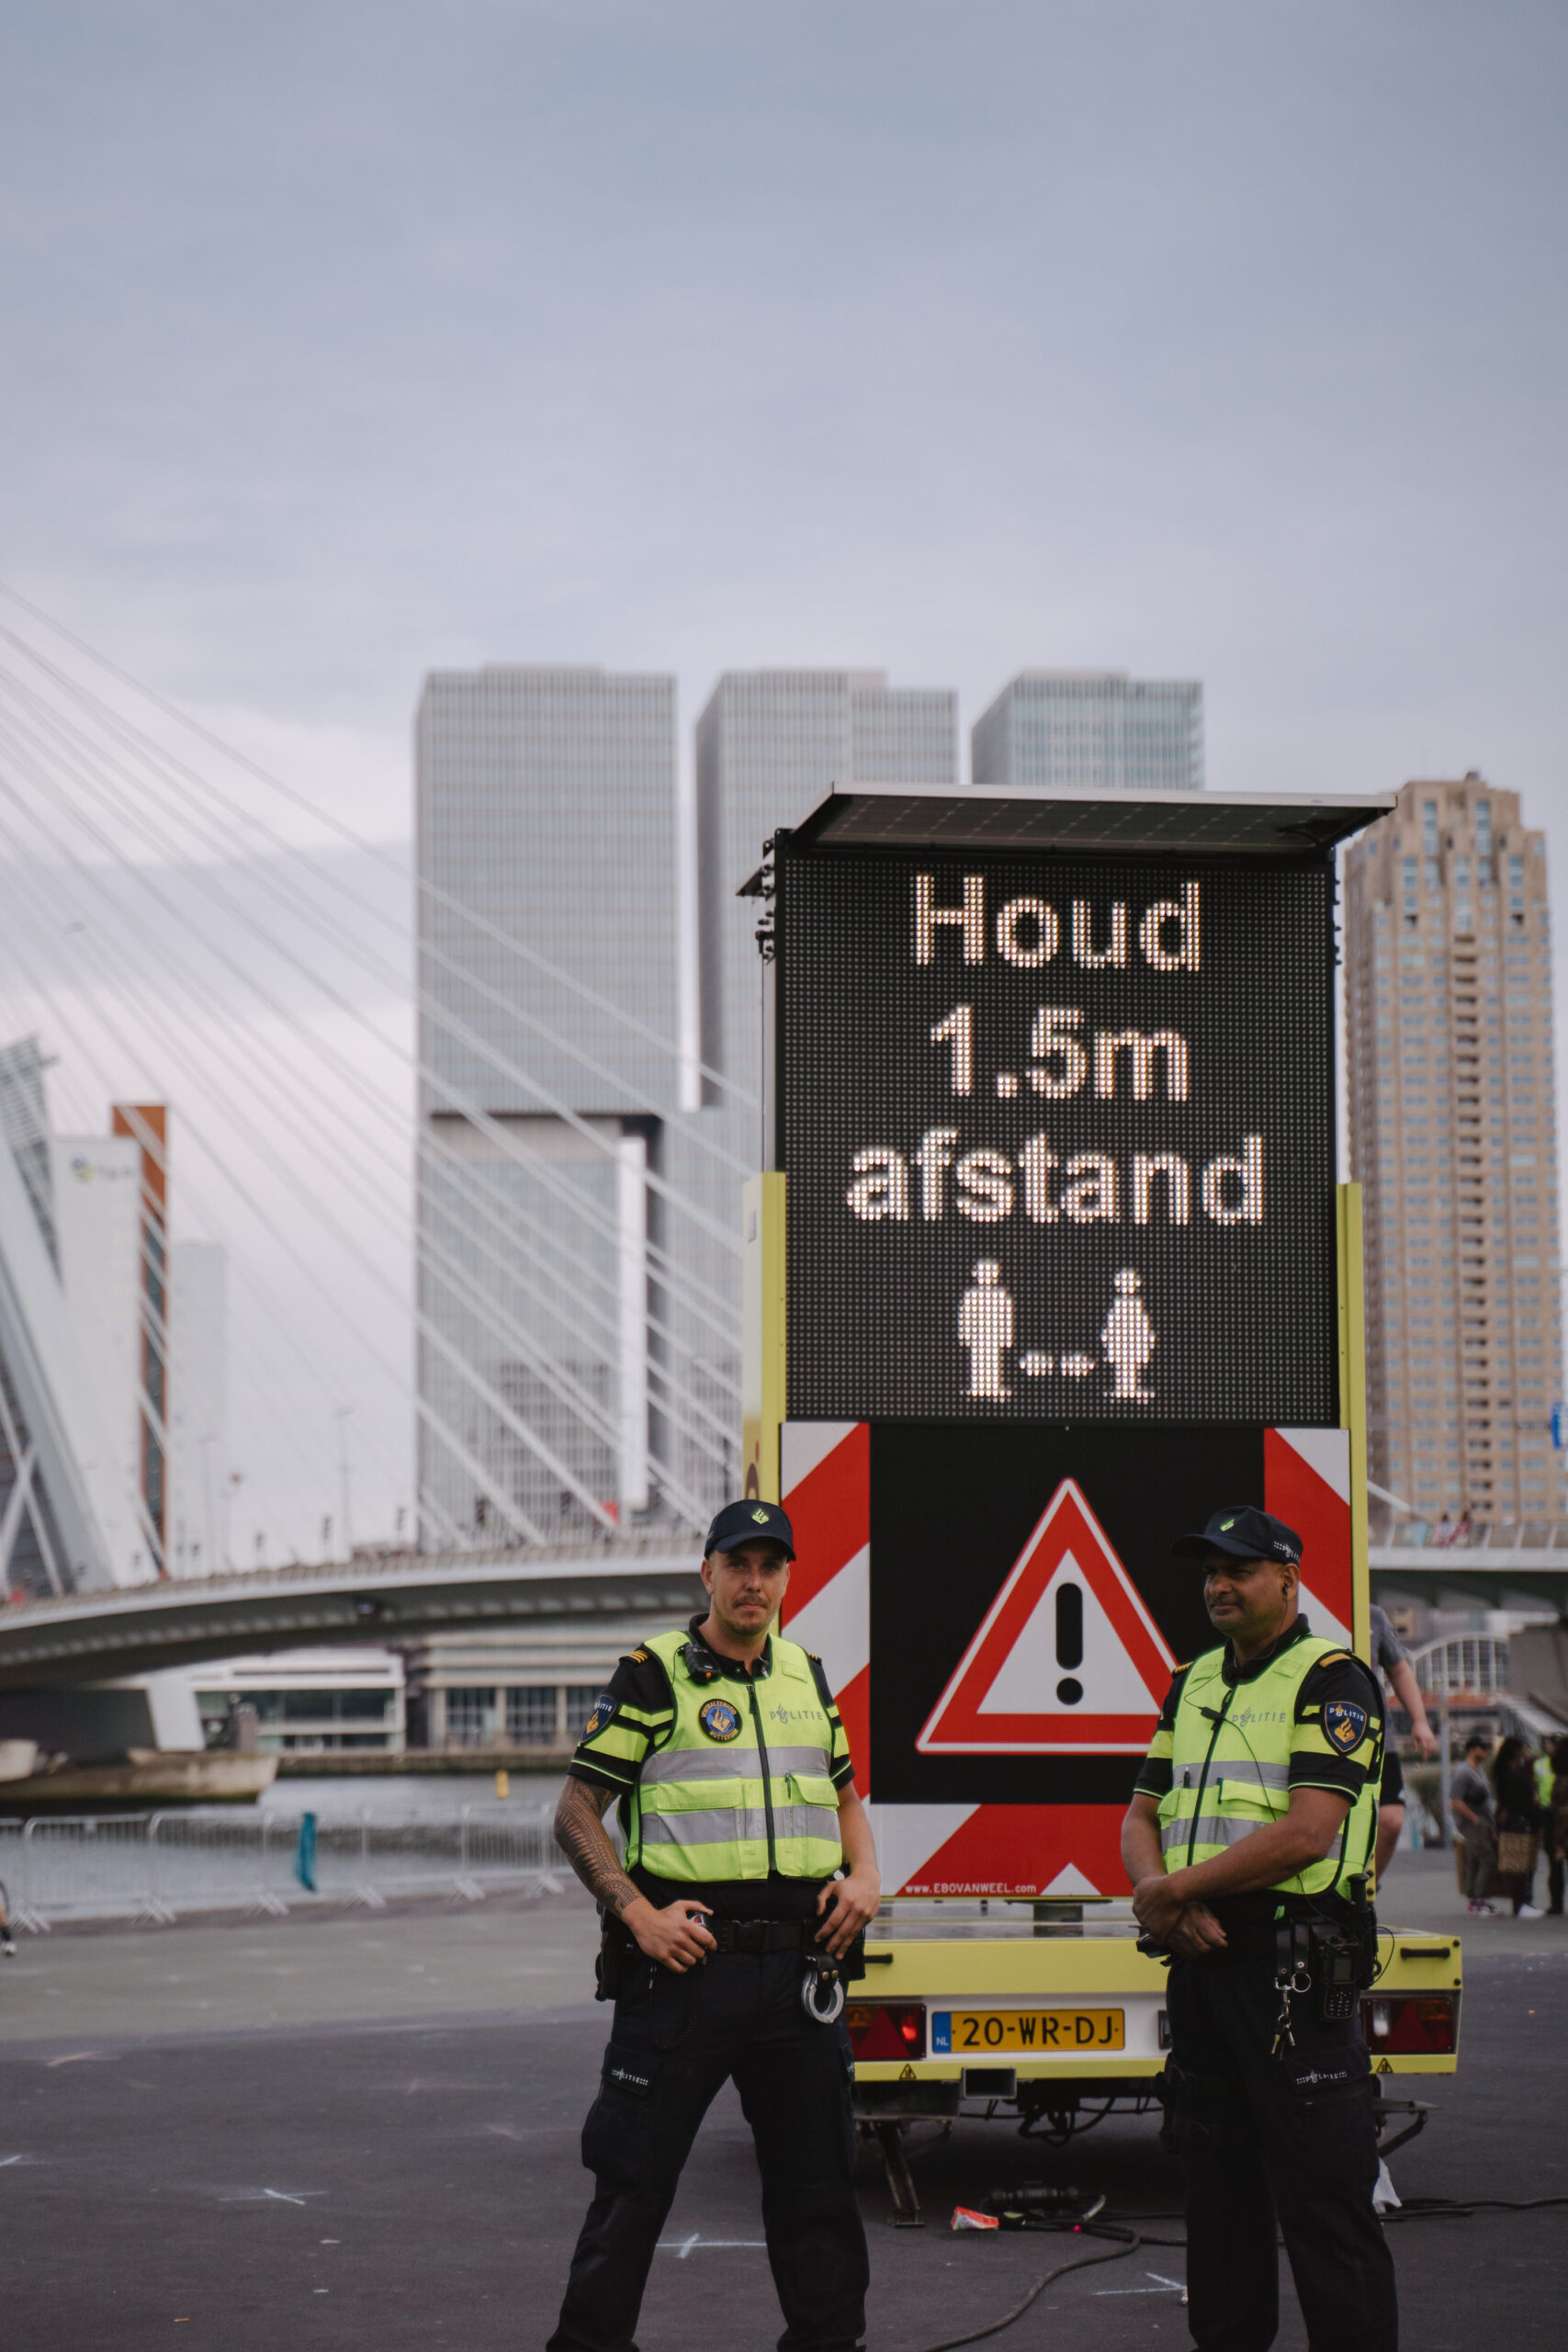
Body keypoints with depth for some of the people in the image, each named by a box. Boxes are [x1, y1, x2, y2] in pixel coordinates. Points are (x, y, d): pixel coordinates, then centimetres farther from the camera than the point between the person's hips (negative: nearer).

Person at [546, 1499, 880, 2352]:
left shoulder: (807, 1676, 15)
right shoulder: (652, 1676, -2)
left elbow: (843, 1793, 28)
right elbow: (575, 1815, -3)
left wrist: (863, 1875, 9)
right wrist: (638, 1914, -14)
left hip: (799, 1963, 5)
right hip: (685, 1962, -5)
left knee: (815, 2177, 11)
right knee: (633, 2182, 1)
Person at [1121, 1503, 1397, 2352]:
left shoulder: (1331, 1678, -7)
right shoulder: (1193, 1684, 17)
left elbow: (1306, 1832, -17)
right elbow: (1142, 1818, 18)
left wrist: (1171, 1889, -12)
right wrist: (1157, 1892, -5)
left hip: (1291, 1963, -8)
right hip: (1200, 1957, 8)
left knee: (1321, 2192, -7)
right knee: (1215, 2179, 13)